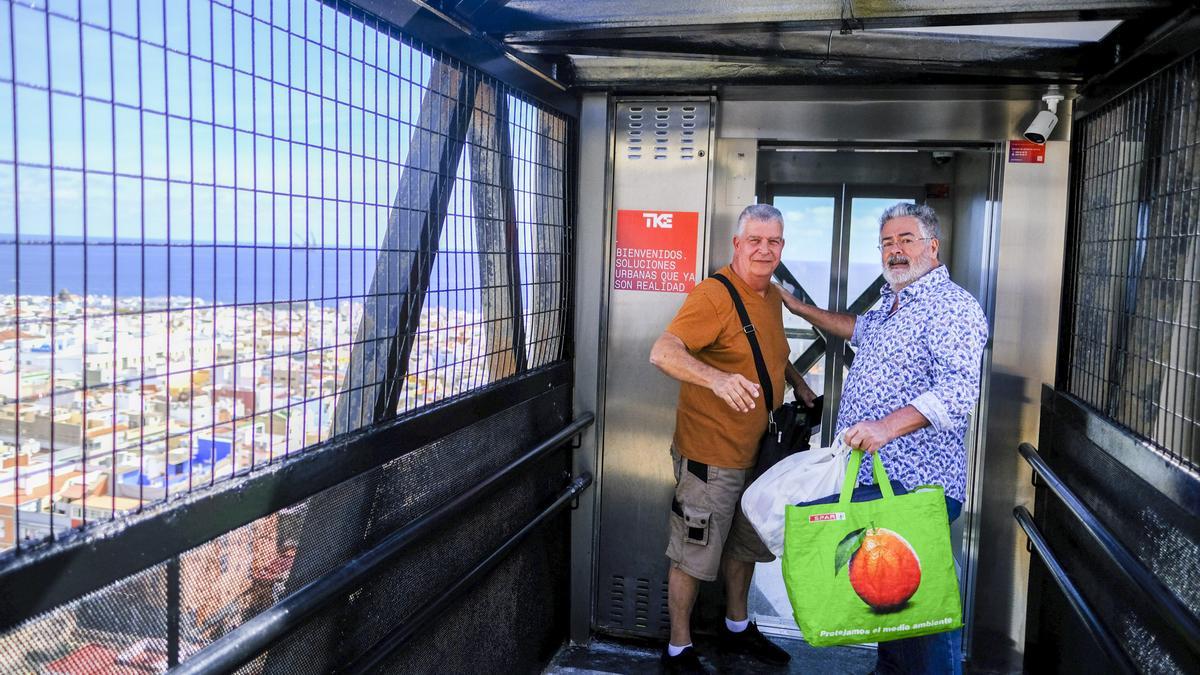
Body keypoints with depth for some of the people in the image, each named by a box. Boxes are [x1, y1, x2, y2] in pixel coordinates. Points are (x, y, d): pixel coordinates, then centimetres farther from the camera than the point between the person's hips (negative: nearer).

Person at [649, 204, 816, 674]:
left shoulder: (773, 297, 8)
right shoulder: (713, 294, -20)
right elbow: (663, 352, -34)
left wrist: (799, 384, 17)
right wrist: (717, 378, -49)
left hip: (757, 450, 9)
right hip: (710, 454, -9)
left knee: (745, 545, 24)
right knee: (695, 554, 4)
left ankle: (736, 627, 44)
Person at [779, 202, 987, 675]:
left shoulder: (950, 305, -11)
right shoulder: (890, 305, 18)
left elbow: (959, 389, -25)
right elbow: (859, 329, 42)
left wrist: (889, 425, -35)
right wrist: (799, 308, 43)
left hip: (916, 485, -9)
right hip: (870, 476, 9)